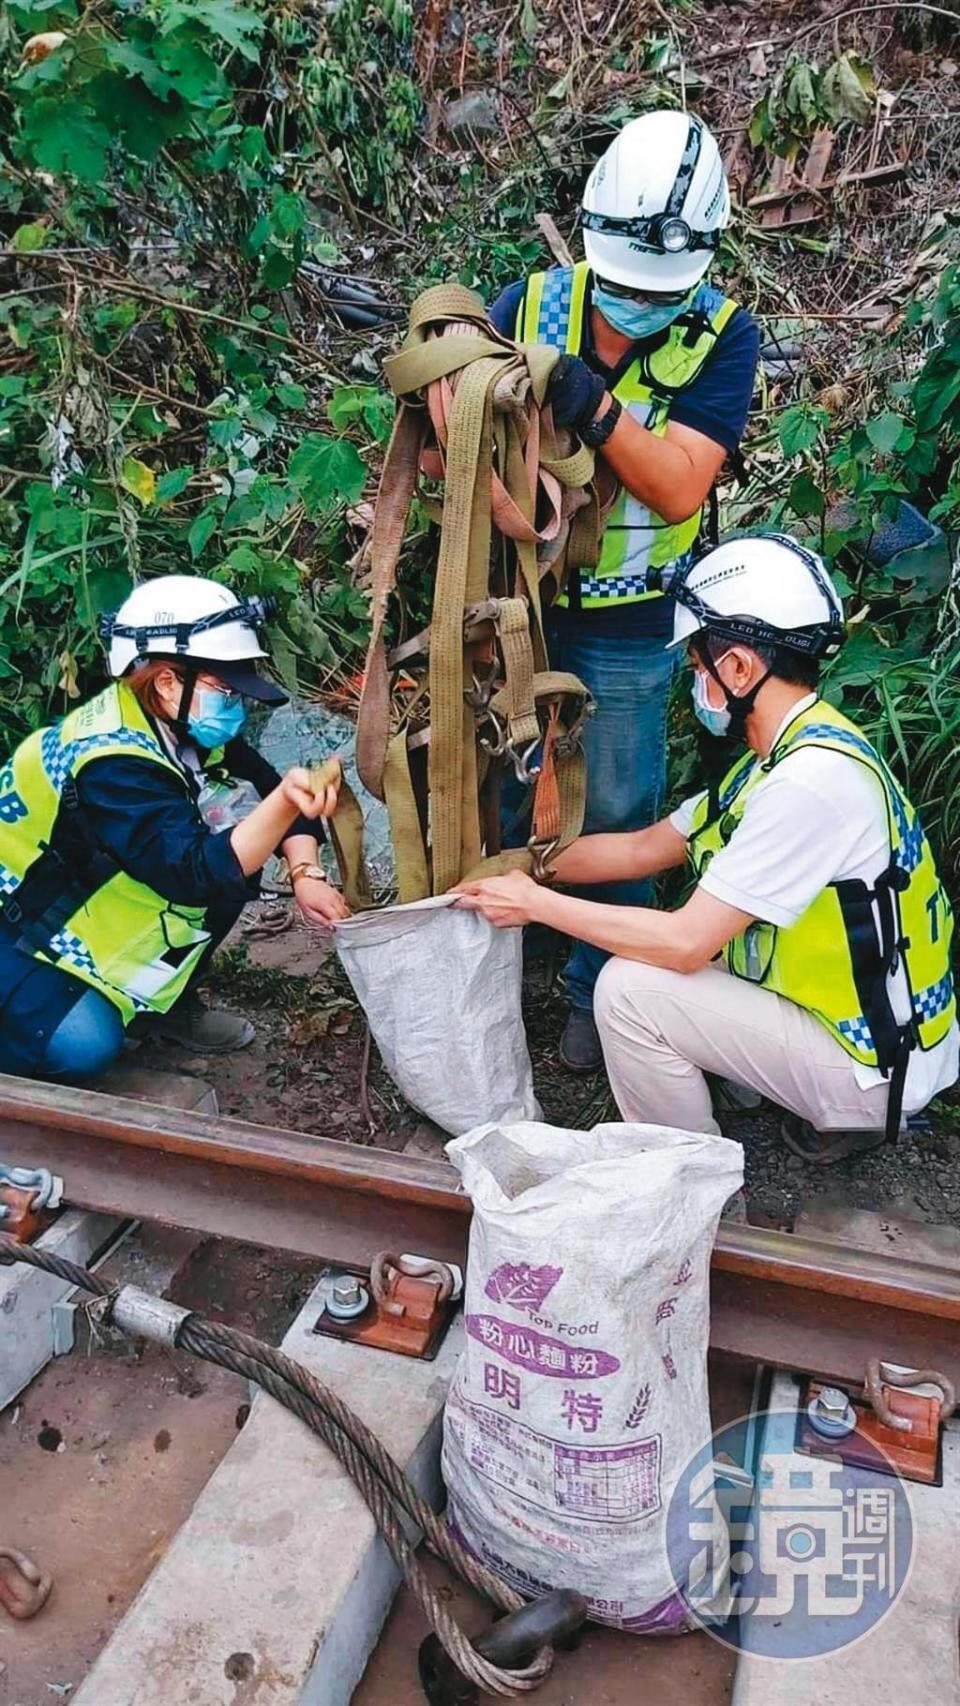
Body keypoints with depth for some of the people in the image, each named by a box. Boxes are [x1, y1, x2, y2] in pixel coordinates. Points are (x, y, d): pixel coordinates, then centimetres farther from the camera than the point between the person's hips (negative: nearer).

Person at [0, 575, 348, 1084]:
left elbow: (268, 787, -4)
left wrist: (306, 874, -21)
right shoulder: (112, 764, -34)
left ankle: (166, 1000, 7)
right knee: (85, 1046, -28)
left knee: (238, 852, -10)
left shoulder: (187, 728, -9)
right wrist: (286, 803, -57)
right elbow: (196, 873, -41)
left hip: (90, 899, 8)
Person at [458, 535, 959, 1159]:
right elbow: (643, 849, 11)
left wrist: (535, 902, -16)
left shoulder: (814, 779, -26)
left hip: (873, 1066, -9)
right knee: (641, 950, 15)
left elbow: (686, 941, -25)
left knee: (630, 989, -17)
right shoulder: (791, 753, 5)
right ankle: (833, 1115, 17)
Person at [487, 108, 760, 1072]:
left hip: (627, 627, -1)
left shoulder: (721, 337, -10)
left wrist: (599, 411, -35)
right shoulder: (529, 304, -6)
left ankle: (599, 990, 32)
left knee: (618, 814, 10)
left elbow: (680, 488, -21)